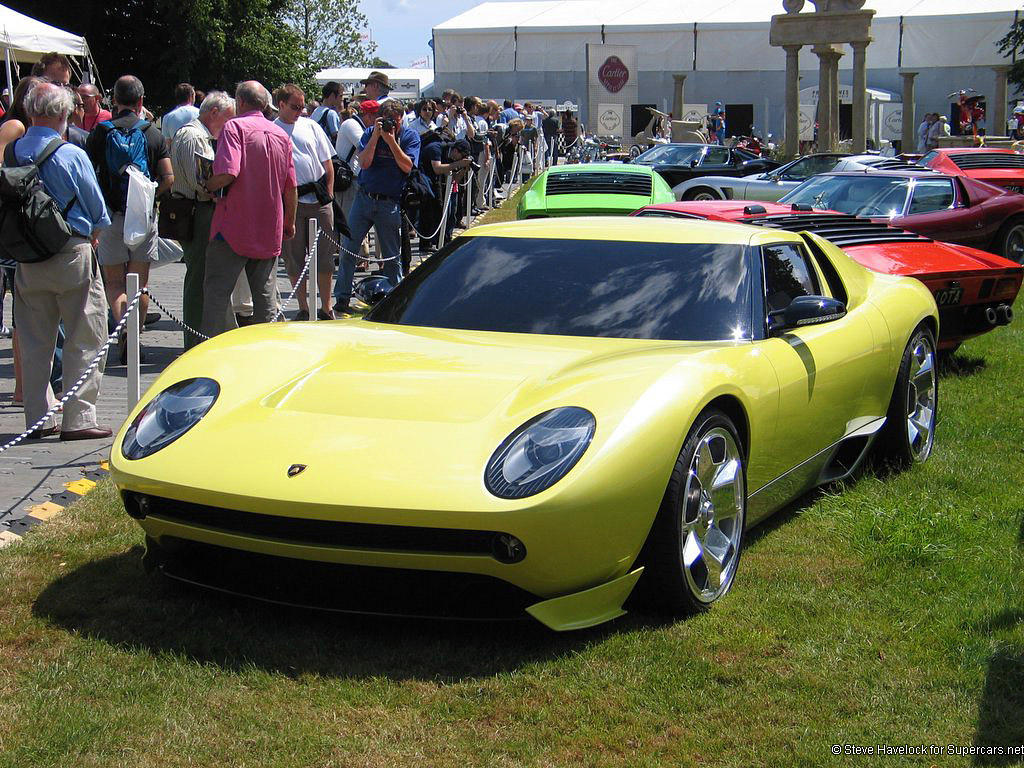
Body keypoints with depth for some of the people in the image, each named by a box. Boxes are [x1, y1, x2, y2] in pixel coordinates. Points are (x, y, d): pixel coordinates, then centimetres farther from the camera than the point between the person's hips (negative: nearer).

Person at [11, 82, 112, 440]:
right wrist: (92, 232, 16)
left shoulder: (13, 153, 0)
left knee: (35, 341, 12)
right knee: (83, 340, 3)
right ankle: (78, 419, 3)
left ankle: (38, 418, 17)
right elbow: (97, 208, -3)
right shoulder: (72, 155, -13)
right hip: (72, 254, -5)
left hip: (27, 259, 5)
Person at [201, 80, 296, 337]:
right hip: (270, 229, 5)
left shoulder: (235, 126, -8)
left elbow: (227, 174, -22)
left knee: (216, 291, -1)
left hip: (233, 227, -5)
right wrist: (290, 223, 22)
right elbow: (291, 186, 12)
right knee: (264, 293, 11)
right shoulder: (281, 134, 10)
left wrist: (207, 186, -3)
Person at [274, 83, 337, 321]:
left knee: (324, 256, 4)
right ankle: (303, 309, 15)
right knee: (294, 257, 4)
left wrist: (329, 193, 5)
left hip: (319, 199, 2)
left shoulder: (310, 126, 11)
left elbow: (327, 162, 14)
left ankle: (326, 308, 13)